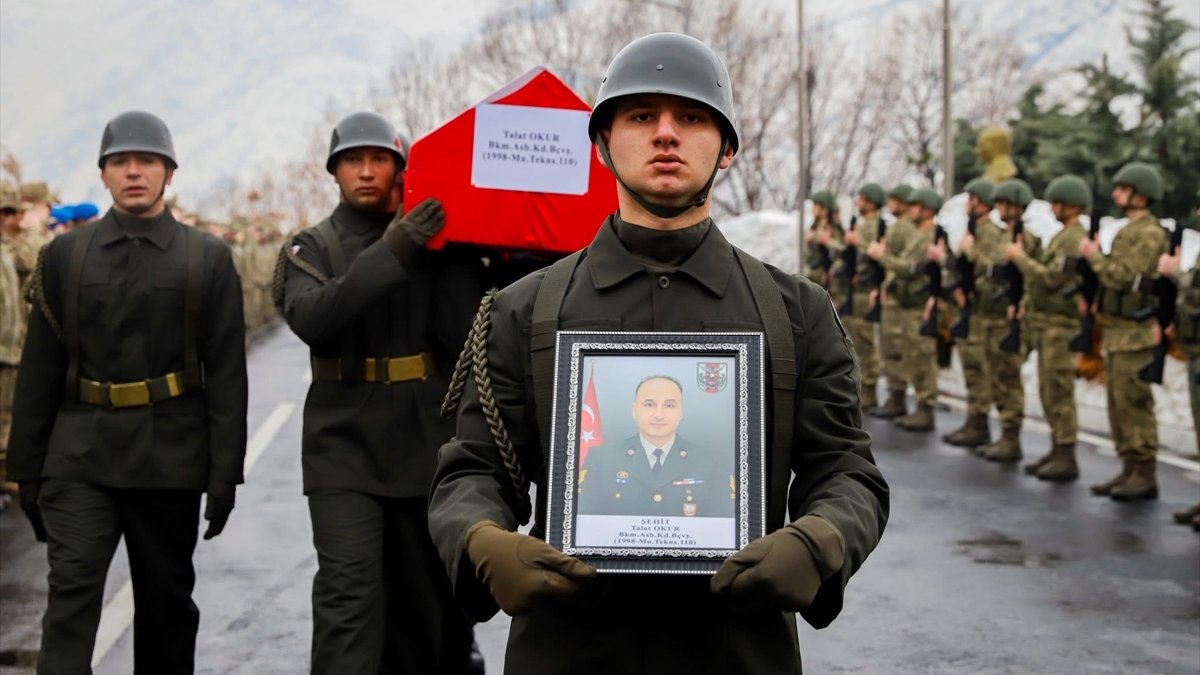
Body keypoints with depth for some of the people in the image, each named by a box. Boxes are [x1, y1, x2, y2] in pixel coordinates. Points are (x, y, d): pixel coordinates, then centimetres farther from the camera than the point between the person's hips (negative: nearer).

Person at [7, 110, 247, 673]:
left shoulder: (208, 258, 3)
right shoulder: (65, 256, 7)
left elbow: (226, 372, 0)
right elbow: (39, 369, 7)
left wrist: (225, 472, -5)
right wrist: (26, 468, 6)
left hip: (171, 459, 0)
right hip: (81, 457, 0)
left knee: (167, 600, 11)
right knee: (72, 590, -10)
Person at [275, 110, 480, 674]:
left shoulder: (434, 240, 6)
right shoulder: (312, 248, 5)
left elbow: (464, 332, -8)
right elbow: (312, 319, -18)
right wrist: (391, 252, -24)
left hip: (428, 442, 2)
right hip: (345, 445, -2)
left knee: (425, 593, 11)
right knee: (347, 593, -12)